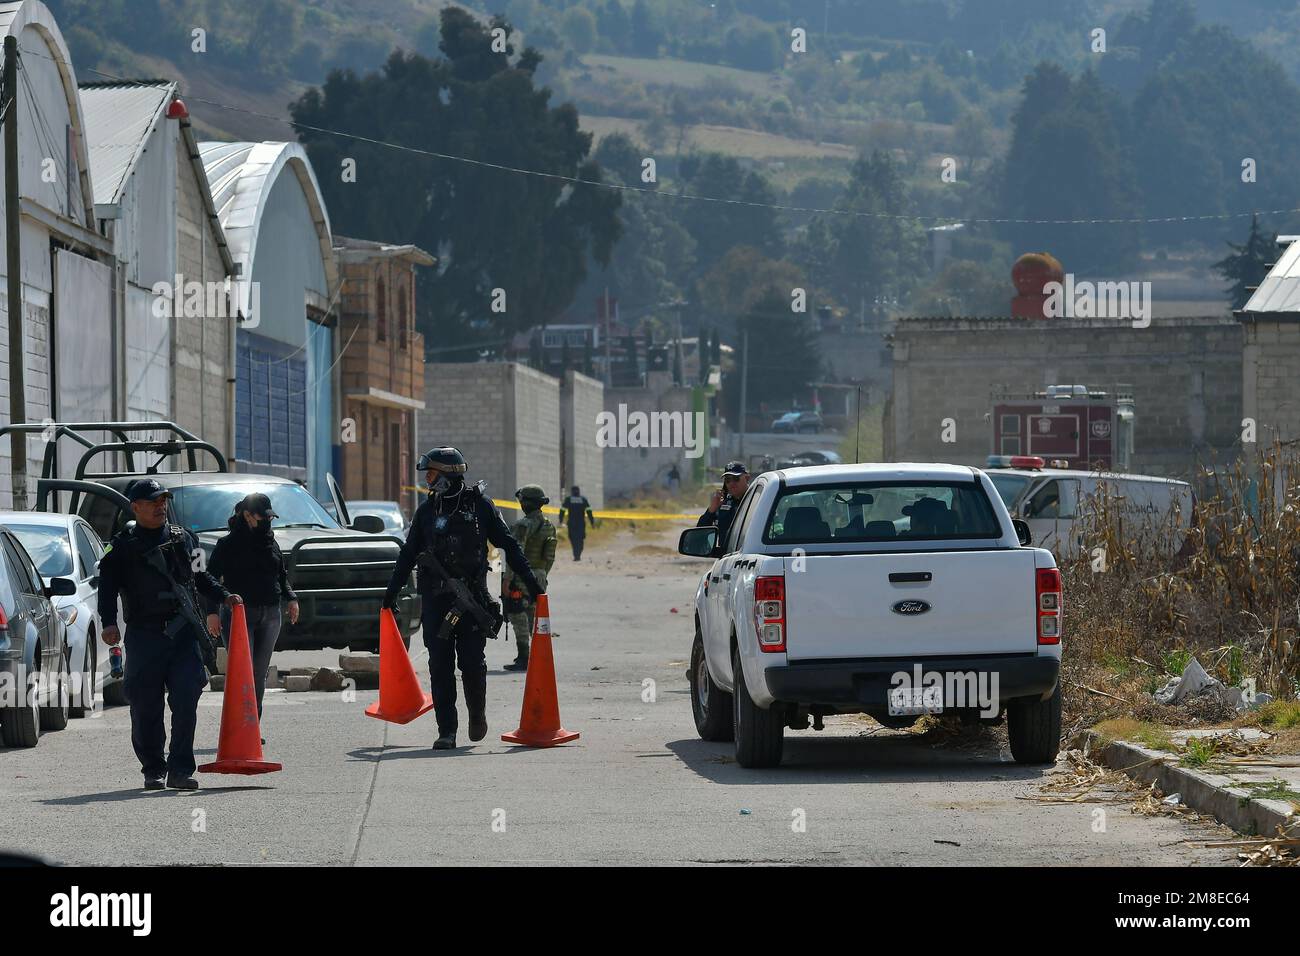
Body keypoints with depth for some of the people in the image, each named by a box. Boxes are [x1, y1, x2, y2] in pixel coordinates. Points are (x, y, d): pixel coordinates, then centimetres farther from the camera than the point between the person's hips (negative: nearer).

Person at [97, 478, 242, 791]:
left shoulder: (182, 538, 15)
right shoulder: (123, 546, 4)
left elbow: (199, 576, 26)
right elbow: (108, 586, -2)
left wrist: (223, 597, 13)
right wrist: (109, 622, -16)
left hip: (183, 634, 2)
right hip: (144, 634, -2)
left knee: (186, 702, -8)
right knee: (146, 707, 3)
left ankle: (180, 770, -5)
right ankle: (153, 770, 15)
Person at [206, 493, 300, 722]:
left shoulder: (270, 543, 15)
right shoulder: (229, 544, -3)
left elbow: (282, 575, 25)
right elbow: (211, 578, -6)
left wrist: (291, 598, 8)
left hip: (270, 615, 6)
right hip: (239, 614, -6)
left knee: (260, 675, 8)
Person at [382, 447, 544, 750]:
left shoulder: (479, 504, 1)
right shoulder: (426, 510, 11)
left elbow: (508, 544, 5)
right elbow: (408, 554, 19)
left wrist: (530, 581, 2)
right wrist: (392, 591, 19)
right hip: (435, 597, 3)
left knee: (472, 661, -6)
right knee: (440, 665, -2)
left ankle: (477, 713, 22)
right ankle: (447, 732, 0)